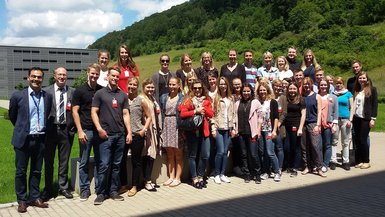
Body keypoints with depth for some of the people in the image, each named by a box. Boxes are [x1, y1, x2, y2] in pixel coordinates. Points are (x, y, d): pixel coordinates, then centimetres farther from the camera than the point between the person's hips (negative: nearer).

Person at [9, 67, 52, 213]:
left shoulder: (48, 97, 2)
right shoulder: (18, 96, -5)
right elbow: (12, 116, 8)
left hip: (40, 139, 3)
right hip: (23, 140, -2)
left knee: (36, 171, 12)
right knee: (21, 172, 7)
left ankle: (34, 198, 24)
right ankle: (22, 200, 19)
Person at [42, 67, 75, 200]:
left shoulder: (73, 92, 3)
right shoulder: (46, 91, 0)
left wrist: (73, 128, -2)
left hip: (66, 130, 1)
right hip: (50, 129, -1)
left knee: (64, 161, 10)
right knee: (48, 161, 8)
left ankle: (63, 187, 23)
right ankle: (48, 189, 20)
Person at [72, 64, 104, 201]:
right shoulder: (80, 91, 0)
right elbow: (75, 111, -3)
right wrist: (80, 131, -10)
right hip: (86, 131, -2)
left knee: (100, 161, 9)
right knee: (84, 162, 5)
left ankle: (99, 187, 21)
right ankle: (85, 189, 16)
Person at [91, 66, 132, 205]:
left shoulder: (123, 95, 13)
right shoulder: (100, 93, 3)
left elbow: (125, 114, 11)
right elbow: (94, 112, -1)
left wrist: (129, 132, 4)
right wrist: (99, 128, -12)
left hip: (120, 135, 4)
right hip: (106, 135, -4)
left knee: (116, 165, 9)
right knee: (104, 165, -5)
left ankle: (113, 191, 18)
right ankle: (100, 193, 6)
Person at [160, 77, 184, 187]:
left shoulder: (182, 98, -1)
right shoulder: (164, 97, 10)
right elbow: (161, 113, 10)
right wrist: (161, 128, 2)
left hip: (178, 127, -4)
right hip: (167, 126, 4)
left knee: (178, 154, 3)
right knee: (169, 154, 8)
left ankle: (177, 178, 11)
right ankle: (171, 177, 17)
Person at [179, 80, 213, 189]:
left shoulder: (206, 100, 12)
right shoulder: (188, 100, 0)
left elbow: (211, 114, 6)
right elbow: (182, 114, -11)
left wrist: (203, 109, -9)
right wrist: (195, 111, -16)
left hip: (204, 130, 3)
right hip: (192, 131, -3)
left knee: (205, 155, 1)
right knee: (192, 155, 4)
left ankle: (200, 177, 19)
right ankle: (194, 178, 14)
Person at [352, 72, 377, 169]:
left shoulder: (372, 89, -1)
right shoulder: (356, 90, 12)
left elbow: (375, 104, -5)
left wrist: (373, 118, -11)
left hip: (366, 118, -4)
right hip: (356, 118, 5)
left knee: (363, 140, -4)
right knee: (357, 140, 5)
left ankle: (366, 161, 9)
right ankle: (359, 161, 13)